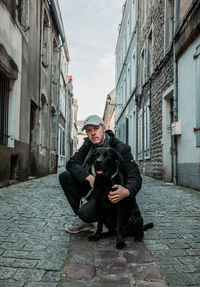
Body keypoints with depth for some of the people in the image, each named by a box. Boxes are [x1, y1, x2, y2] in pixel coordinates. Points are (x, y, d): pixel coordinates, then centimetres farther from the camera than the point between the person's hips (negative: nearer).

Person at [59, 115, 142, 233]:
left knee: (86, 213, -29)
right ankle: (84, 221, -5)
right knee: (65, 177, -11)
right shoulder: (88, 145, -2)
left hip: (111, 192, -6)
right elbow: (72, 163, -8)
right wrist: (89, 177, -26)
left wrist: (127, 191, -47)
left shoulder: (121, 148, -19)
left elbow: (135, 177, -23)